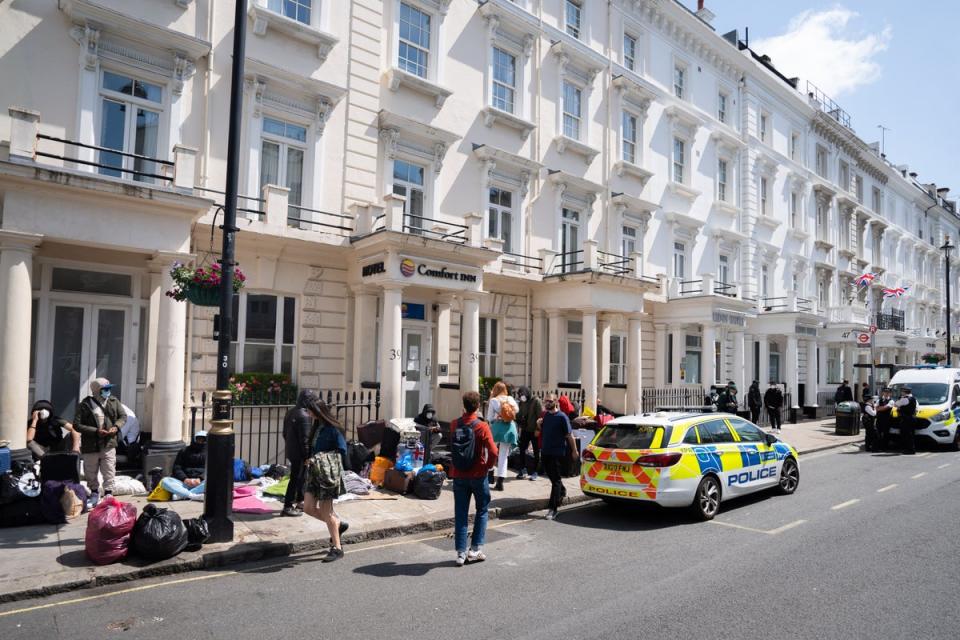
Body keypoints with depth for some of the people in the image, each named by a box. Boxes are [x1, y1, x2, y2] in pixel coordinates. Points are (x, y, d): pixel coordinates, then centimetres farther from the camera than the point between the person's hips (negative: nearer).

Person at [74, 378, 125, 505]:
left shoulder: (114, 401, 2)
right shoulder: (85, 405, -8)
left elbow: (123, 416, 11)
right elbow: (77, 425, -10)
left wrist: (116, 426, -10)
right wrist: (96, 431, -18)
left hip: (108, 444, 1)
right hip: (90, 446, -1)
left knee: (109, 472, 1)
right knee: (91, 473, 14)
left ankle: (108, 495, 13)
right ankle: (94, 494, 33)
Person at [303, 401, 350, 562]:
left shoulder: (333, 429, -12)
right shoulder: (317, 428, 11)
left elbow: (342, 451, -14)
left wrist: (322, 459, -20)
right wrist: (310, 460, 0)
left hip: (328, 474, -8)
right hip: (315, 472, 8)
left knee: (326, 511, -3)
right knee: (308, 508, 5)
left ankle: (337, 548, 9)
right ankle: (339, 524, 24)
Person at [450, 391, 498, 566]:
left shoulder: (454, 425, -4)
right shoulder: (482, 426, -15)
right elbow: (493, 452, -19)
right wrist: (488, 465, 0)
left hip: (458, 475, 3)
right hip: (478, 475, -3)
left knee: (460, 514, 9)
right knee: (482, 511, 15)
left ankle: (461, 553, 11)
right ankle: (475, 549, 15)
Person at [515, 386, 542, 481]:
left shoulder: (536, 401, -13)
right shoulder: (522, 402, 6)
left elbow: (541, 416, -17)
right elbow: (519, 415, 13)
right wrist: (519, 425, -2)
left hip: (534, 431, -6)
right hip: (525, 430, 6)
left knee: (536, 452, 6)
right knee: (522, 449, 6)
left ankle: (534, 472, 14)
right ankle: (523, 469, 19)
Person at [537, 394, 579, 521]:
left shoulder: (562, 417, -13)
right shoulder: (545, 415, 7)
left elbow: (569, 435, -10)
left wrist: (574, 451, -6)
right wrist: (539, 425, -2)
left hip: (558, 452, -7)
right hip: (545, 451, 7)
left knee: (555, 479, -4)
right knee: (551, 475, 20)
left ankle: (553, 508, -2)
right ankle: (562, 491, 46)